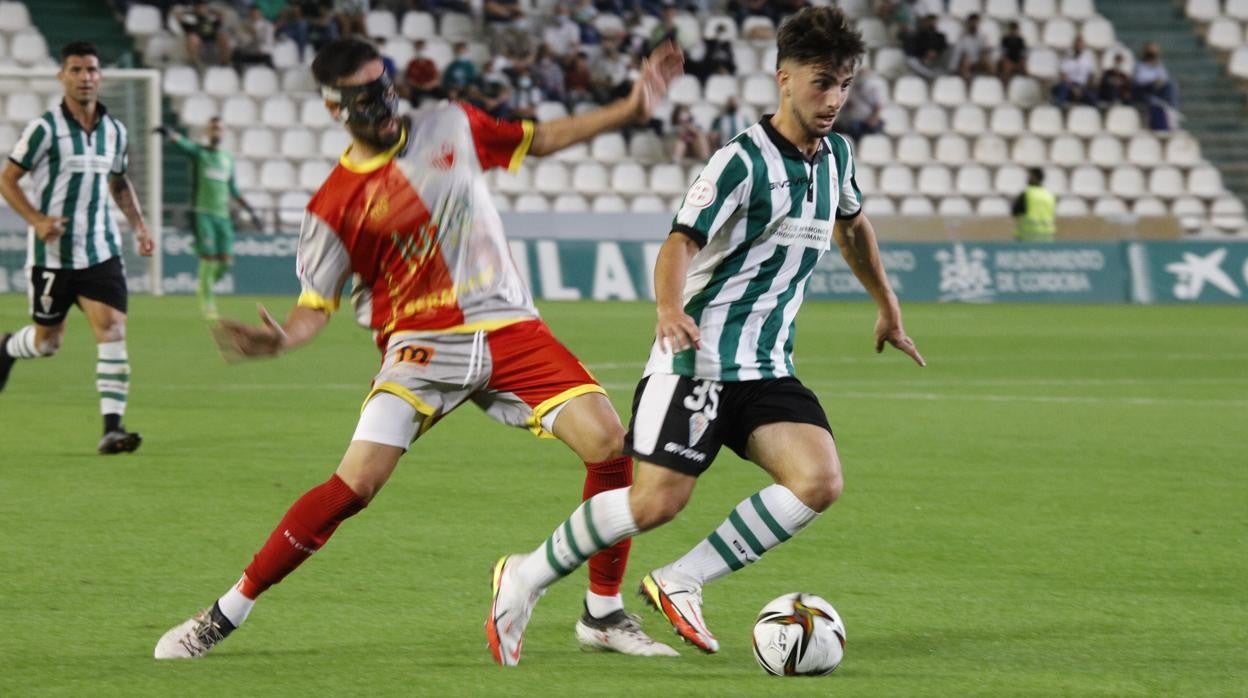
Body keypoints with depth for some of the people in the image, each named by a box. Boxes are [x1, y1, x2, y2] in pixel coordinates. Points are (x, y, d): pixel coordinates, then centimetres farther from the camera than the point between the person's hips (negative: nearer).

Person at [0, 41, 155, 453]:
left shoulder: (114, 131, 5)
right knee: (47, 341, 10)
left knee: (113, 331, -14)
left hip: (101, 252, 3)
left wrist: (138, 225, 9)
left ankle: (112, 427, -16)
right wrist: (36, 219, -20)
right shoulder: (45, 128, -10)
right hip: (53, 253, -3)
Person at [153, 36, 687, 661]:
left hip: (508, 328, 3)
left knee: (610, 445, -13)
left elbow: (540, 140, 20)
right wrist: (280, 339, -23)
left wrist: (632, 107, 15)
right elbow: (316, 306, -1)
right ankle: (226, 614, -3)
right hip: (421, 345, -3)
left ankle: (604, 615, 4)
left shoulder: (451, 127, 5)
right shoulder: (333, 206, -5)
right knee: (354, 485, -17)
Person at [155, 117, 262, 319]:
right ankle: (207, 302, -1)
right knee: (208, 257, -12)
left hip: (222, 215, 5)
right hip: (202, 213, -5)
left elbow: (233, 190, 24)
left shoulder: (228, 159, 15)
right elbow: (181, 143, -21)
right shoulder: (198, 152, 1)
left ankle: (204, 286, 24)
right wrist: (169, 133, -43)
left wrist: (251, 212, 24)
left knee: (226, 260, -3)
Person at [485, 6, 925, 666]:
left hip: (768, 367, 7)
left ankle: (679, 583, -8)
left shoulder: (834, 157, 10)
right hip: (698, 358, -7)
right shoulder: (744, 160, -13)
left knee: (820, 481, -17)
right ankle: (527, 577, 8)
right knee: (657, 501, -14)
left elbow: (851, 226, 32)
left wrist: (888, 310, 38)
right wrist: (670, 307, -41)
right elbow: (680, 243, -21)